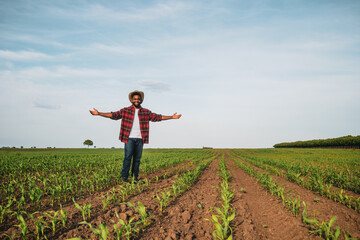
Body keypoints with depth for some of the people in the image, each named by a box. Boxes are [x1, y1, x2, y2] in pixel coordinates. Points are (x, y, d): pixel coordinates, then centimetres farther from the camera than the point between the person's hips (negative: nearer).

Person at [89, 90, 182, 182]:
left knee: (137, 158, 6)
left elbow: (157, 117, 11)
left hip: (140, 139, 2)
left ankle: (135, 176, 17)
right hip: (129, 138, -2)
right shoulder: (125, 111, 5)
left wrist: (172, 117, 7)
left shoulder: (146, 112, 10)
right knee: (128, 157, -6)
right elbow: (113, 115, 1)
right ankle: (124, 176, 2)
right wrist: (99, 113, -7)